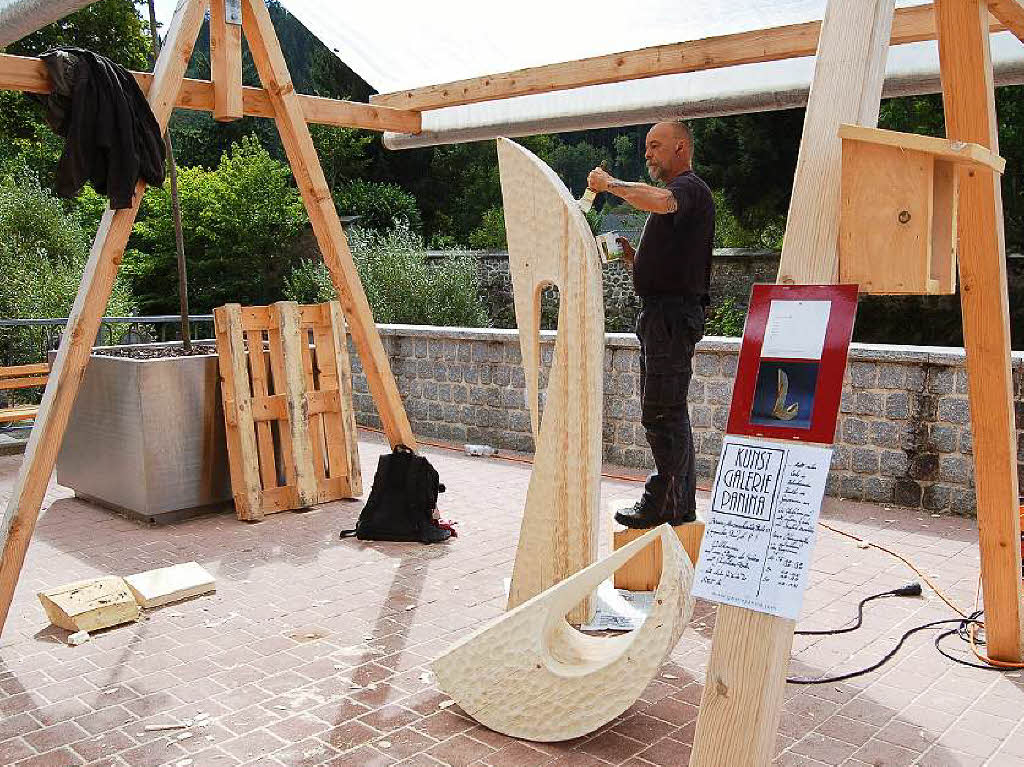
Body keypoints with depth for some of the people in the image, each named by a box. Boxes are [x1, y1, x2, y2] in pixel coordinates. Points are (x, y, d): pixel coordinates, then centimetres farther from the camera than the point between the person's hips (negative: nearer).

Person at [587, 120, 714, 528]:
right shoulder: (675, 195, 25)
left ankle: (667, 504, -1)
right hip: (659, 315, 11)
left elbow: (660, 200, -34)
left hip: (673, 315, -11)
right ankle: (679, 505, 23)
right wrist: (631, 256, 8)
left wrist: (610, 184, -20)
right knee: (665, 412, 14)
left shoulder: (690, 187, -7)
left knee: (661, 413, -9)